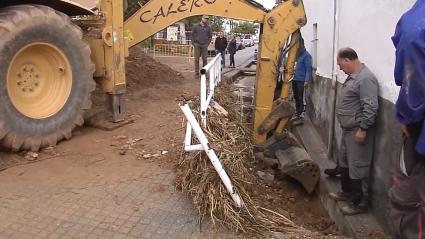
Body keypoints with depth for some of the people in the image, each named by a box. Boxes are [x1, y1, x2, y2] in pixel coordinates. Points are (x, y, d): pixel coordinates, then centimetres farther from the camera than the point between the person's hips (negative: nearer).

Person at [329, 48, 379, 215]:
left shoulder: (365, 78, -20)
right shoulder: (353, 76, 13)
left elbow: (370, 108, -25)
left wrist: (363, 129, -23)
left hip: (358, 131, -10)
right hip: (348, 129, 10)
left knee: (358, 167, -1)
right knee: (345, 163, 20)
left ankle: (360, 203, 11)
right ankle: (347, 192, 36)